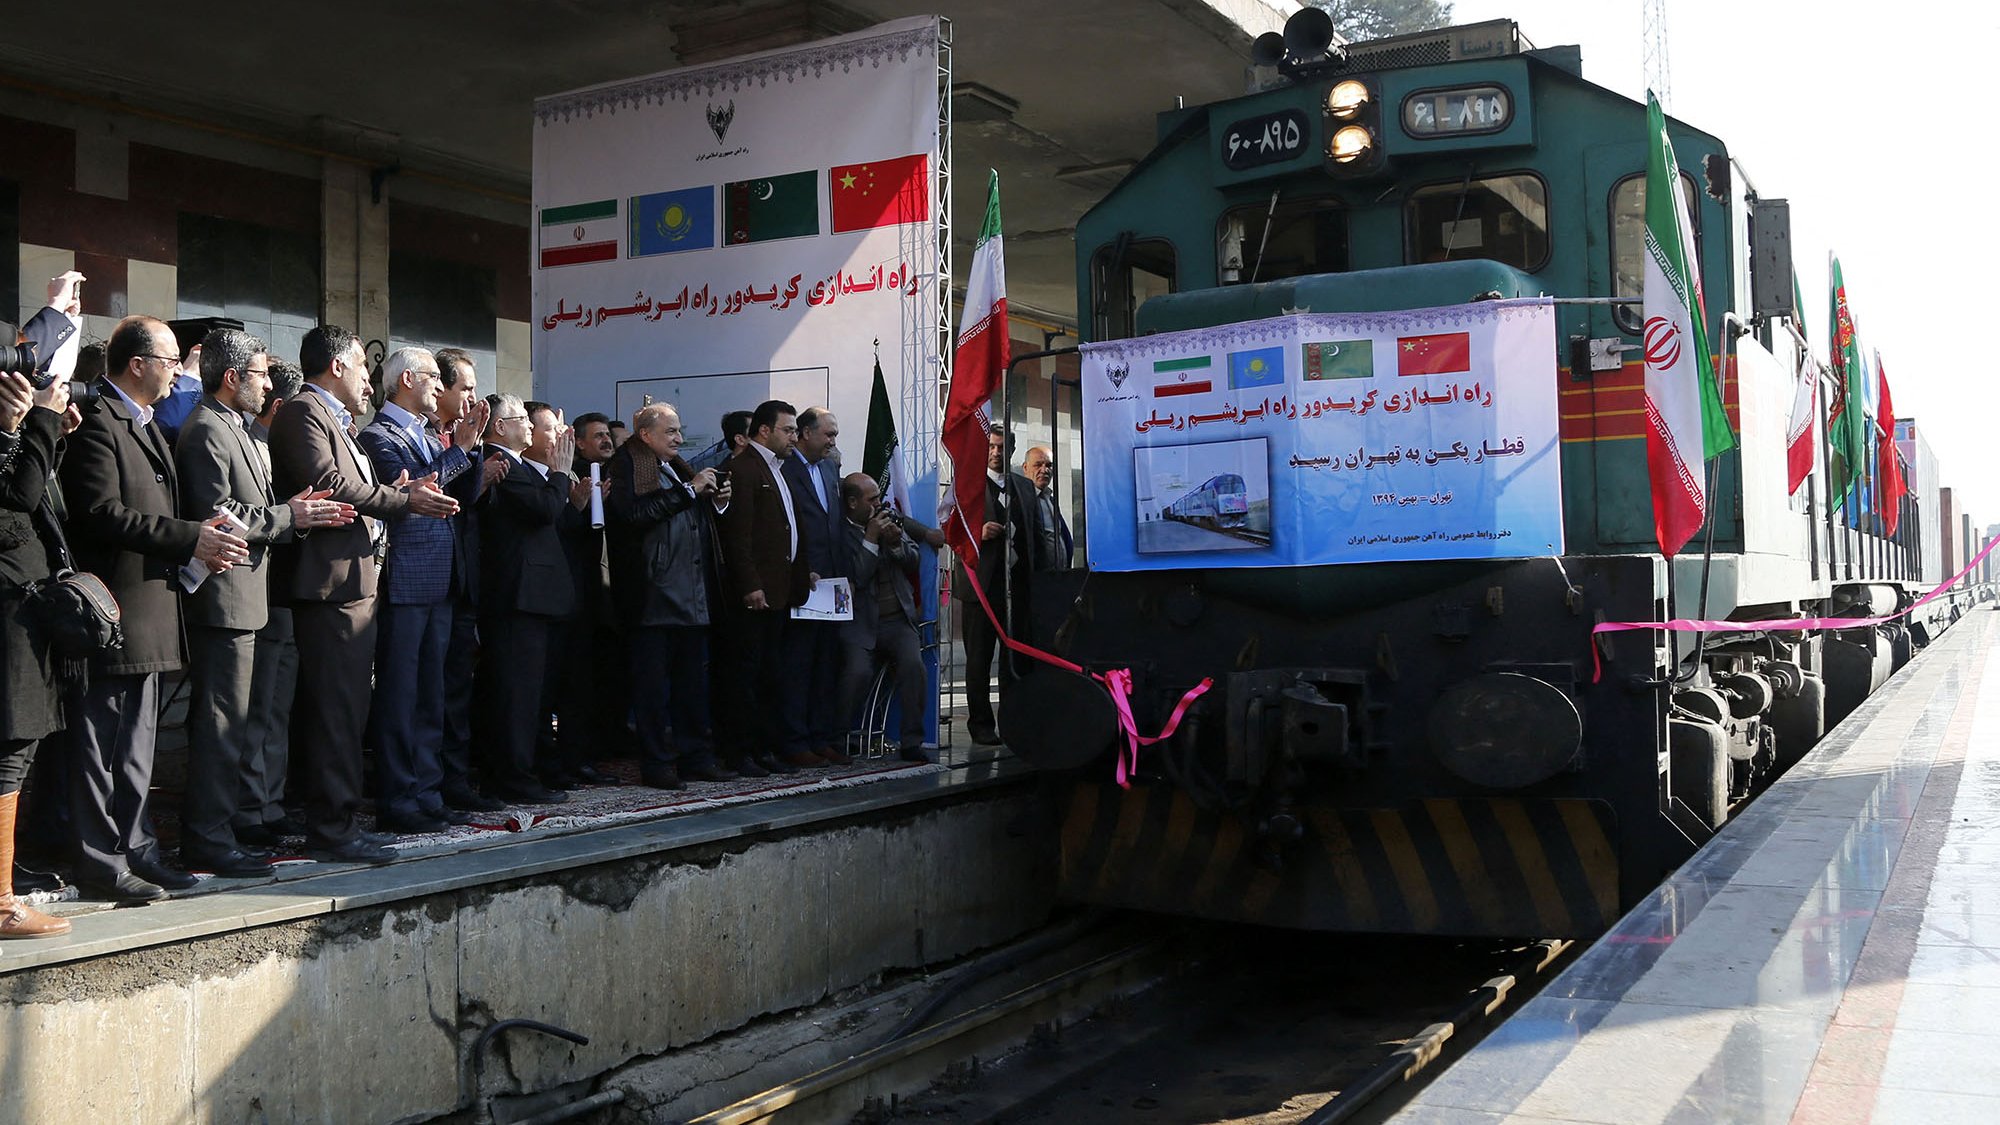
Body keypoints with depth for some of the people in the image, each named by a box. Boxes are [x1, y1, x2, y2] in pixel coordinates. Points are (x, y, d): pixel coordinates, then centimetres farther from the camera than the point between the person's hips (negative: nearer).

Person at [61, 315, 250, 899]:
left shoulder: (147, 425, 20)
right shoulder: (96, 423, -13)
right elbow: (103, 514, -22)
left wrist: (199, 534, 4)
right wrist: (190, 539, -22)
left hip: (148, 608, 10)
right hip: (111, 610, -10)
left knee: (137, 744, 16)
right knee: (102, 743, -2)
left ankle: (135, 848, 24)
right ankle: (101, 860, 5)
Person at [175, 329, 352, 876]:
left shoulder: (230, 429, 20)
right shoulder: (206, 431, -13)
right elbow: (216, 518, -21)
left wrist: (295, 512, 3)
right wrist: (288, 517, -13)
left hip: (241, 595, 11)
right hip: (225, 597, -11)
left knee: (225, 723, 14)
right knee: (222, 723, -7)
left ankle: (212, 831, 21)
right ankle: (209, 839, -1)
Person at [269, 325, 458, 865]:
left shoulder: (334, 420, 24)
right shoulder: (303, 414, -8)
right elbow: (329, 487, -19)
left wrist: (399, 491, 6)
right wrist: (403, 500, -12)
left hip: (353, 582, 11)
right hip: (331, 582, -11)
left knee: (345, 709, 13)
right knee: (336, 710, -9)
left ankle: (335, 820, 20)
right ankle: (332, 830, -4)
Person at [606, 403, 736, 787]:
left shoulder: (678, 469, 20)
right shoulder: (626, 468, -5)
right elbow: (635, 514, -21)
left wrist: (717, 502, 5)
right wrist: (688, 490, -16)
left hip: (692, 596, 8)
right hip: (654, 594, -8)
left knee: (694, 681, 11)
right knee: (654, 683, -2)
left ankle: (695, 757, 18)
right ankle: (658, 764, 3)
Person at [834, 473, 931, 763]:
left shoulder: (889, 519, 12)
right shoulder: (839, 533, -6)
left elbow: (913, 563, 14)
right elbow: (856, 578, -16)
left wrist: (897, 542, -5)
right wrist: (871, 539, -14)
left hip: (897, 620, 4)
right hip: (860, 624, -4)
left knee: (913, 665, -21)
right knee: (858, 671, -27)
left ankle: (912, 741, -10)